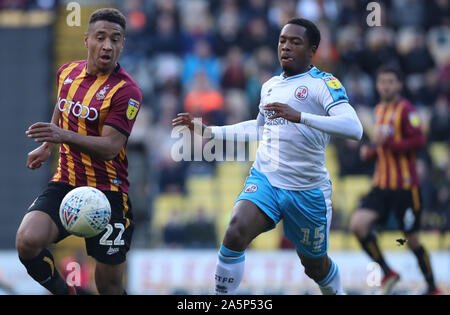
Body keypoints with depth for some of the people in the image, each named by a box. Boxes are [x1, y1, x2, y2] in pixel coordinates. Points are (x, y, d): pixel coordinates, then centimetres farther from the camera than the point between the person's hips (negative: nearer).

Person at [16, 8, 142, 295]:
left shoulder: (126, 91, -13)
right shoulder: (67, 72, 5)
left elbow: (110, 148, -22)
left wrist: (64, 135, -35)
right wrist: (47, 146, 27)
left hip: (108, 191, -4)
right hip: (65, 184, 4)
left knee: (110, 286, 0)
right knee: (28, 242, -23)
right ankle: (62, 291, 4)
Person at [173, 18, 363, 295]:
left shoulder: (324, 83, -8)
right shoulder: (270, 86, 12)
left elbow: (354, 128, -25)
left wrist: (300, 116, -35)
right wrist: (209, 130, 27)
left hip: (308, 190, -3)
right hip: (265, 179, 4)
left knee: (316, 265, 13)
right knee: (236, 232, -25)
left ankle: (337, 292, 45)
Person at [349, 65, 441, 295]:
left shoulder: (405, 109, -9)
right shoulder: (379, 110, 15)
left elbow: (419, 141, -19)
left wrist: (386, 143, -23)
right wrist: (371, 151, 8)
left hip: (405, 185, -7)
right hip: (381, 184, 7)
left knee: (412, 239, 0)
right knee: (358, 224, -12)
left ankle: (432, 288, 17)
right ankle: (387, 274, 0)